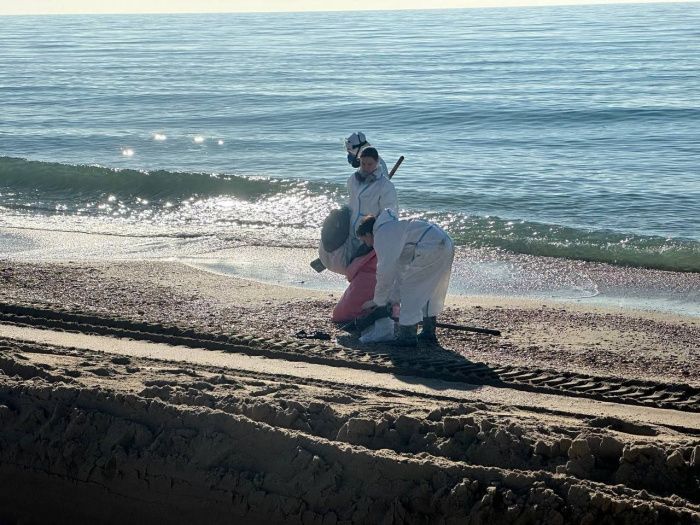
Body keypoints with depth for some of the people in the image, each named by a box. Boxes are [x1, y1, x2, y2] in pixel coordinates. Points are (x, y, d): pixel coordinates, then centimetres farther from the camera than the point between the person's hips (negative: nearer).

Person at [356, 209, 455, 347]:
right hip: (446, 244, 10)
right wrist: (391, 298, 33)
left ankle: (408, 336, 3)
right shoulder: (393, 228, 31)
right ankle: (429, 333, 30)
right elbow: (400, 268, 34)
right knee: (429, 290, 23)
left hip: (431, 247, -10)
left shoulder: (381, 236, 0)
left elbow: (385, 272, -2)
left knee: (410, 288, 1)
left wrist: (378, 301, 10)